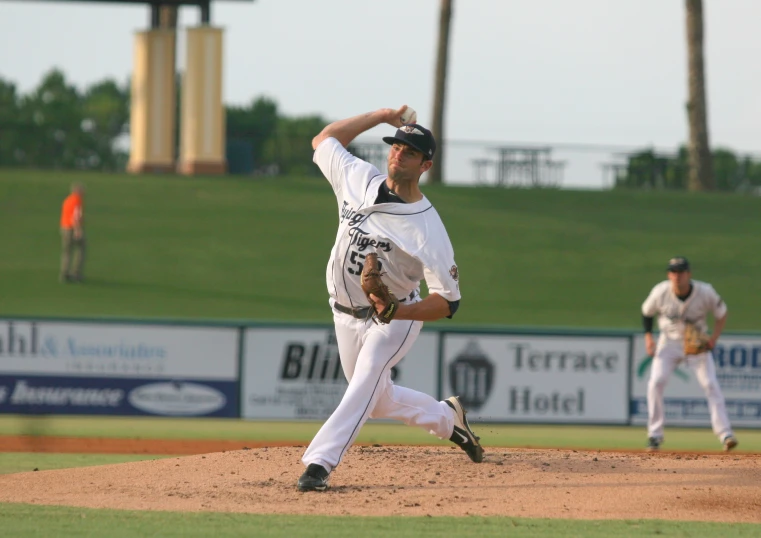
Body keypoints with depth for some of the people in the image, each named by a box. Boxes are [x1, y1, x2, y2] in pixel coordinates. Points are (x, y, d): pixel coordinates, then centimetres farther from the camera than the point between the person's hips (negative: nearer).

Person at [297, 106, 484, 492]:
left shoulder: (427, 230, -24)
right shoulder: (359, 180, -9)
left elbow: (447, 301, -24)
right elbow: (323, 140, 8)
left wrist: (397, 311, -42)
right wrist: (381, 116, 0)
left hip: (398, 319, -6)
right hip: (346, 316, 6)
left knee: (367, 379, -30)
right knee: (377, 401, 17)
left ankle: (319, 463, -40)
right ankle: (446, 418, 43)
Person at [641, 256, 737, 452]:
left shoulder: (705, 292, -21)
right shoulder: (661, 292, -18)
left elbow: (721, 313, -3)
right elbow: (647, 311, 2)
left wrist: (714, 338, -15)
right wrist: (648, 337, -10)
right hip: (669, 342, 1)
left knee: (710, 384, -14)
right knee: (656, 382, -14)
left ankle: (725, 433, -13)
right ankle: (655, 434, -4)